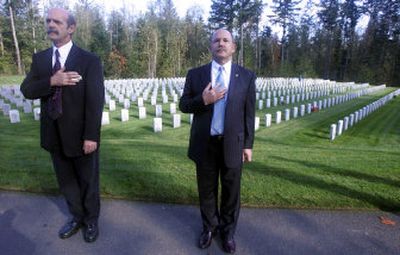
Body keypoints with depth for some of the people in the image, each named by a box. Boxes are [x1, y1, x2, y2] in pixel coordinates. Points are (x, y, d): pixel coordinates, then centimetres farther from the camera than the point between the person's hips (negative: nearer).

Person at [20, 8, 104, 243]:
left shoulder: (90, 61, -10)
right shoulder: (39, 58, 7)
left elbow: (95, 101, -15)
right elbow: (27, 90, -1)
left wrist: (91, 136, -18)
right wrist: (51, 81, -20)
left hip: (80, 136, -5)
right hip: (54, 135, 5)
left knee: (88, 181, 13)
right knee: (66, 182, 19)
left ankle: (91, 220, 35)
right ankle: (77, 218, 40)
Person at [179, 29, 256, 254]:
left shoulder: (246, 76, -1)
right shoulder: (195, 74, 0)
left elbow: (249, 113, 0)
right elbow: (184, 105, 1)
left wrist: (248, 144, -1)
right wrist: (203, 100, -19)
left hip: (232, 143, 0)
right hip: (205, 143, 1)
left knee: (231, 191, 14)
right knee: (207, 190, 16)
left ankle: (228, 230, 38)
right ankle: (209, 227, 40)